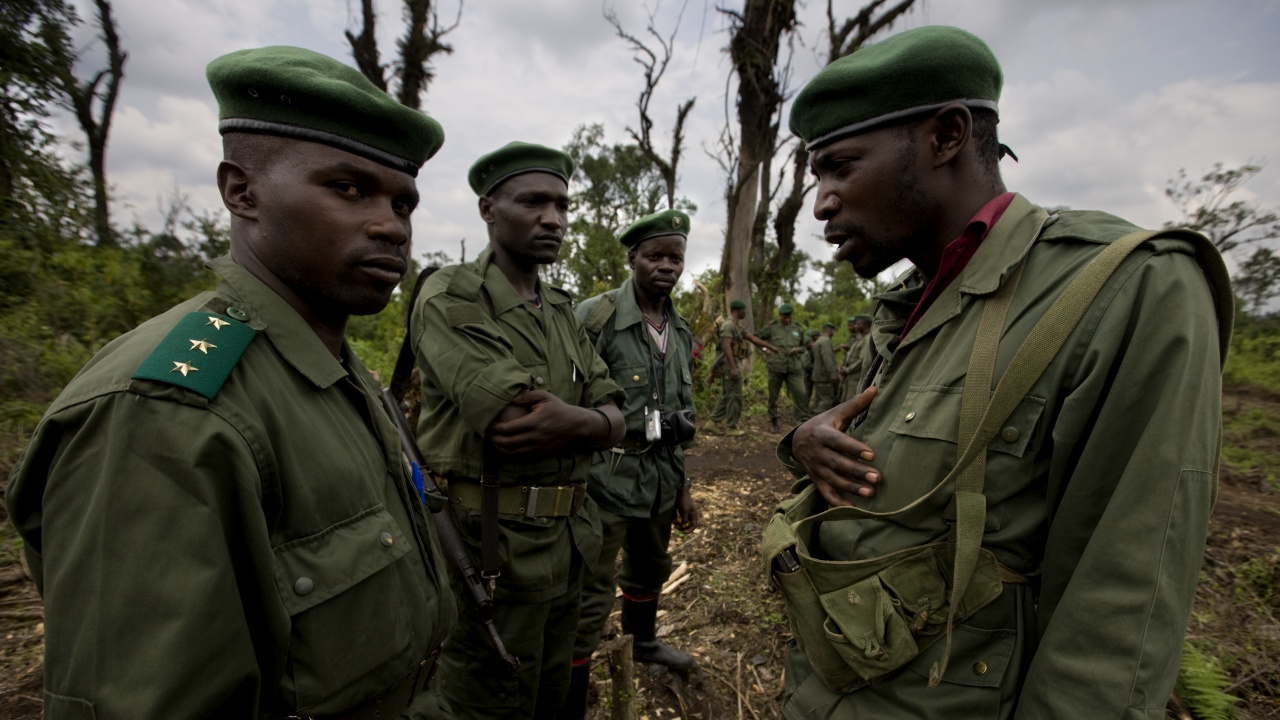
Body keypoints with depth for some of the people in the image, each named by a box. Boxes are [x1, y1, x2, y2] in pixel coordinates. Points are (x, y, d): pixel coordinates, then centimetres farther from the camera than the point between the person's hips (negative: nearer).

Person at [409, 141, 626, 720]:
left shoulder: (563, 311, 9)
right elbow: (511, 419, -26)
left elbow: (613, 422, 1)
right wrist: (588, 416, -11)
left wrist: (574, 423, -20)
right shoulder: (450, 298, -13)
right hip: (495, 543, -7)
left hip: (570, 537, 7)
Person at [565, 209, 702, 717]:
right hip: (606, 479, -7)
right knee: (590, 600, 1)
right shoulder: (593, 318, -13)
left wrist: (682, 485, 16)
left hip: (659, 480, 7)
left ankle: (644, 642, 53)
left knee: (650, 572, 26)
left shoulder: (681, 331, 8)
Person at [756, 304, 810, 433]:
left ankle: (803, 421, -3)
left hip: (794, 367, 2)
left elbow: (804, 347, 18)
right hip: (776, 366, -1)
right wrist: (765, 348, -5)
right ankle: (773, 422, 21)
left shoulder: (798, 329, 8)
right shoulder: (771, 327, 0)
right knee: (773, 396, 7)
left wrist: (798, 349, -4)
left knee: (800, 394, -8)